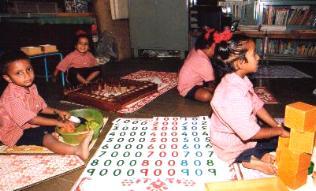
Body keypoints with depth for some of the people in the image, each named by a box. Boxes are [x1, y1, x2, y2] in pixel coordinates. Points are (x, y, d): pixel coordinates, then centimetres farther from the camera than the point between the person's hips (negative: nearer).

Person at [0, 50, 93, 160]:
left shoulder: (30, 87, 2)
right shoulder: (12, 96, -26)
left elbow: (41, 107, 10)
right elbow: (32, 119, -26)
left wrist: (57, 112, -7)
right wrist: (57, 122, -25)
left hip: (30, 125, 10)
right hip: (16, 133, -10)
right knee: (45, 137, -32)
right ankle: (77, 151, -53)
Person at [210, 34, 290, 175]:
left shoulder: (241, 80, -6)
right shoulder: (232, 95, -35)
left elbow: (257, 105, 5)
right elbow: (251, 133, -30)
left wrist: (277, 126, -1)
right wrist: (279, 131, -17)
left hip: (244, 133, 9)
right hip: (233, 147, -8)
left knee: (280, 136, 10)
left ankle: (254, 155, -2)